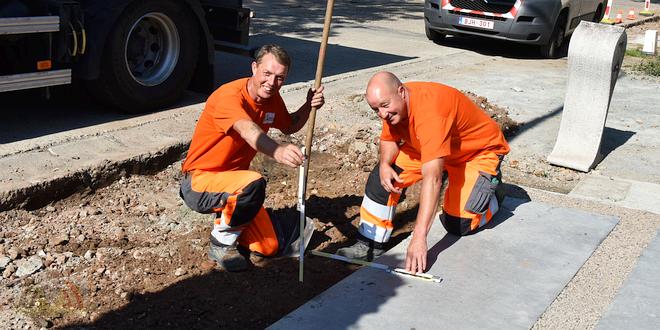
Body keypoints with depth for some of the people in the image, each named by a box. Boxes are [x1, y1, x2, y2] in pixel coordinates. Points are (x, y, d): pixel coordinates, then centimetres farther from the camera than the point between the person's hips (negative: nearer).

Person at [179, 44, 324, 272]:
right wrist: (277, 151, -67)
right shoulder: (229, 95, -26)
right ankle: (221, 244, -13)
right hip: (200, 182, -7)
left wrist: (308, 106, -2)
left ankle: (225, 218, 24)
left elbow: (289, 127, 19)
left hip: (232, 179, 7)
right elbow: (248, 130, -47)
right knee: (253, 183, -38)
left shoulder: (272, 98, -1)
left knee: (271, 246, 0)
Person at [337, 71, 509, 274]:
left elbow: (432, 179, -47)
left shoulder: (430, 113, -41)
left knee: (459, 225, -17)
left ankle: (490, 192, 13)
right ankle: (369, 244, 0)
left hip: (479, 152, -7)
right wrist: (384, 164, -23)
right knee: (382, 176, -10)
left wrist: (419, 238, -51)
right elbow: (389, 140, 3)